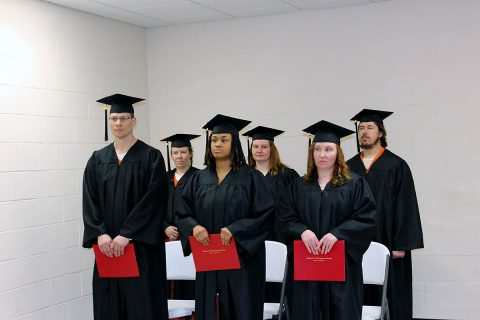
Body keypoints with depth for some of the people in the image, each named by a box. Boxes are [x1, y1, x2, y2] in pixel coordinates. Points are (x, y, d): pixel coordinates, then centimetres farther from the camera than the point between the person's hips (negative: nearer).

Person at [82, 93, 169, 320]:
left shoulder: (151, 157, -3)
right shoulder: (97, 159, 10)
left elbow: (153, 200, -11)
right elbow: (90, 201, 4)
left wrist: (126, 235, -16)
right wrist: (100, 234, -11)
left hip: (140, 246, -3)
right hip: (107, 247, 4)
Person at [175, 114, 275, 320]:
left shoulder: (250, 177, -3)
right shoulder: (199, 179, 9)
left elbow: (265, 215, -8)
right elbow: (182, 214, 9)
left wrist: (234, 230, -19)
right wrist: (194, 227, -13)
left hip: (241, 258, -3)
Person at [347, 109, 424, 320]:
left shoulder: (396, 166, -1)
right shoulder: (349, 167, 10)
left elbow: (405, 206, -5)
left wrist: (401, 245, -11)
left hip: (387, 245, -3)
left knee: (393, 300, 0)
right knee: (362, 300, 4)